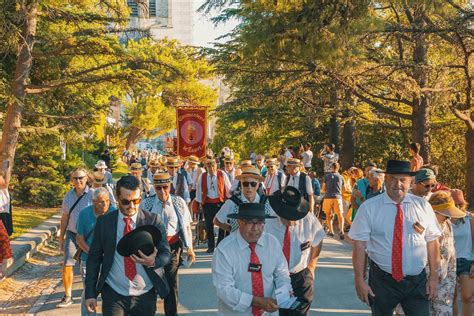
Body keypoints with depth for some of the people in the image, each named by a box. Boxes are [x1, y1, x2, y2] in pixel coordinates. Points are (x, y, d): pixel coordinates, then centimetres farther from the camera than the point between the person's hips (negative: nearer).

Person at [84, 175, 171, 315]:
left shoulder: (153, 221, -3)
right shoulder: (104, 222, -1)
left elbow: (166, 253, -3)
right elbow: (94, 258, 2)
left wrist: (154, 262, -26)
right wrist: (90, 293, -2)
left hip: (145, 295, 1)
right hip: (113, 295, 0)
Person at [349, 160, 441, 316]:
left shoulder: (423, 206, 1)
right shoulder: (369, 207, -5)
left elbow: (432, 242, 2)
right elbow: (359, 245, -6)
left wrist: (434, 276, -1)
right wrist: (360, 280, -9)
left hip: (417, 281, 1)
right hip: (382, 281, -1)